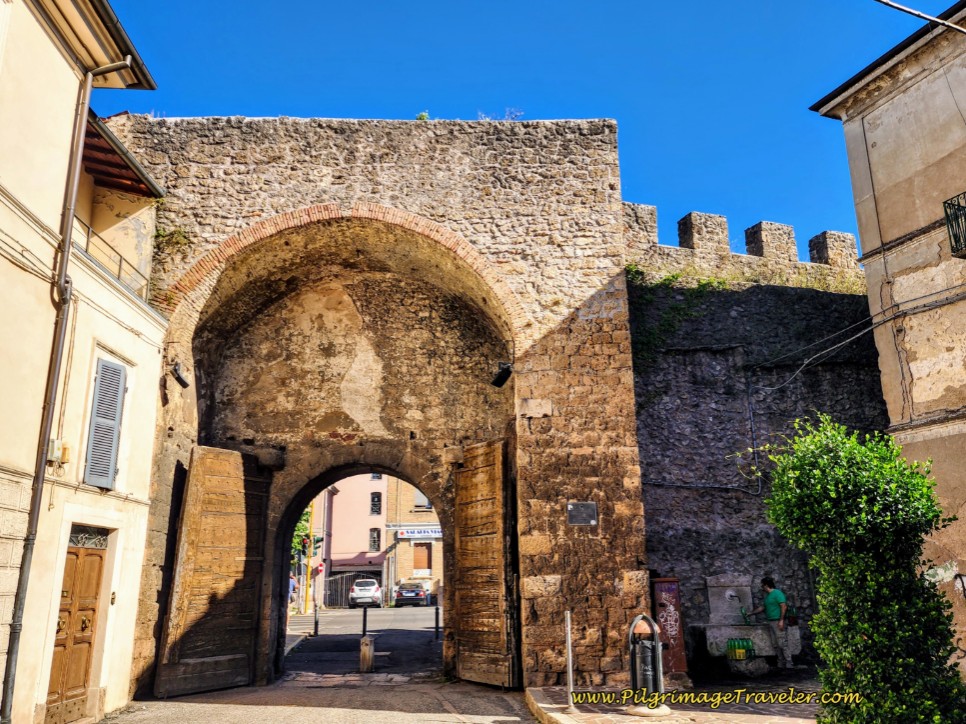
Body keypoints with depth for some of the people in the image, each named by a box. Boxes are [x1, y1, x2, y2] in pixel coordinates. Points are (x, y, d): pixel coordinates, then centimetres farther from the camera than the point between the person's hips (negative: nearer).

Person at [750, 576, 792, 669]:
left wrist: (781, 620, -22)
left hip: (779, 622, -9)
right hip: (772, 622, 9)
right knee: (776, 645, 8)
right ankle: (781, 664, 12)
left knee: (782, 644, -10)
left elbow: (784, 606, -17)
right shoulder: (767, 596, 19)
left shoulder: (777, 593, -9)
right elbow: (762, 607, 27)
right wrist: (751, 613, 28)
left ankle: (788, 664, -7)